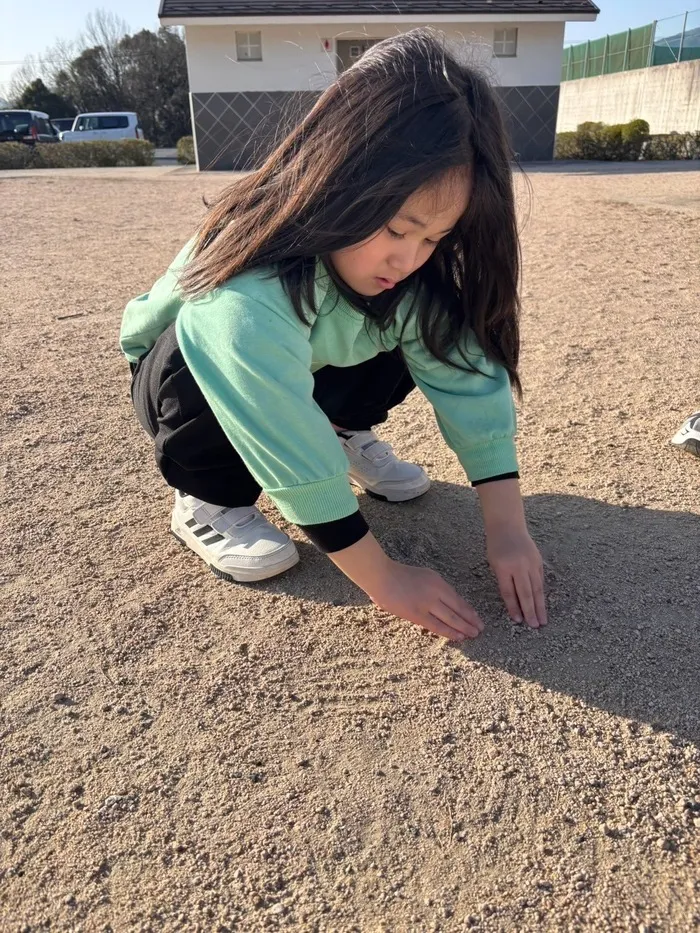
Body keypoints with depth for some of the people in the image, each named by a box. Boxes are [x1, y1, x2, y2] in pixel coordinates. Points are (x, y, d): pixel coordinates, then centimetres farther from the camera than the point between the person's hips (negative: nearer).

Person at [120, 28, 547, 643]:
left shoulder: (414, 268, -23)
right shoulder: (249, 293, -41)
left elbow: (470, 374, -25)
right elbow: (291, 451, -42)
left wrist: (507, 524, -30)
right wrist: (382, 577, -36)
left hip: (317, 365, 4)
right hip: (183, 373, -4)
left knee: (422, 334, -18)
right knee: (209, 367, -39)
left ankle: (348, 436, 8)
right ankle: (206, 501, -10)